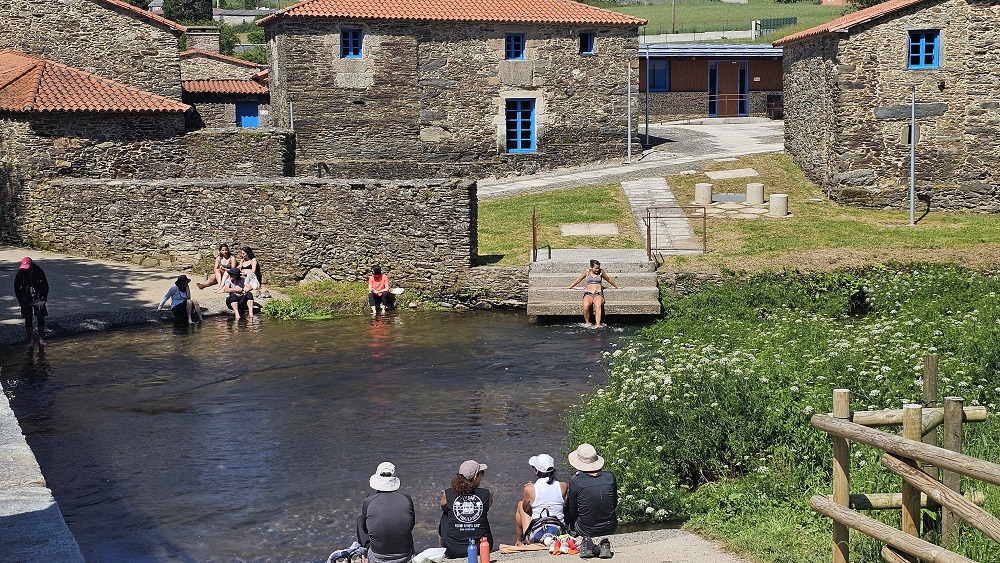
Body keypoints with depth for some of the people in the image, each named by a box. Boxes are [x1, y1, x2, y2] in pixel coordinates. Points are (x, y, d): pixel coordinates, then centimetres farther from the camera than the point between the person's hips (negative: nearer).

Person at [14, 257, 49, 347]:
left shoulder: (39, 272, -7)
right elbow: (16, 288, 5)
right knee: (28, 320, 3)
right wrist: (20, 299, 0)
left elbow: (45, 285, 5)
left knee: (41, 319, 0)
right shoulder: (20, 273, -7)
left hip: (38, 299, 0)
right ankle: (31, 340, 12)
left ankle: (41, 339, 9)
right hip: (26, 300, 0)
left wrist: (44, 297, 1)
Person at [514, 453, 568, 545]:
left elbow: (525, 509, 2)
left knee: (520, 504, 24)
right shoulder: (563, 486, -9)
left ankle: (519, 540, 38)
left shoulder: (530, 489, -17)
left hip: (536, 538, -3)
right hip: (558, 534, 3)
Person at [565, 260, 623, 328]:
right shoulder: (587, 271, 11)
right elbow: (579, 279, 24)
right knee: (586, 306, -34)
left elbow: (609, 279, 27)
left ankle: (598, 324, -44)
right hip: (588, 294, 1)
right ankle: (587, 322, -14)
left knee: (598, 306, -36)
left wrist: (617, 286, 39)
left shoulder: (601, 272, 10)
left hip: (598, 294, -1)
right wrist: (570, 286, 30)